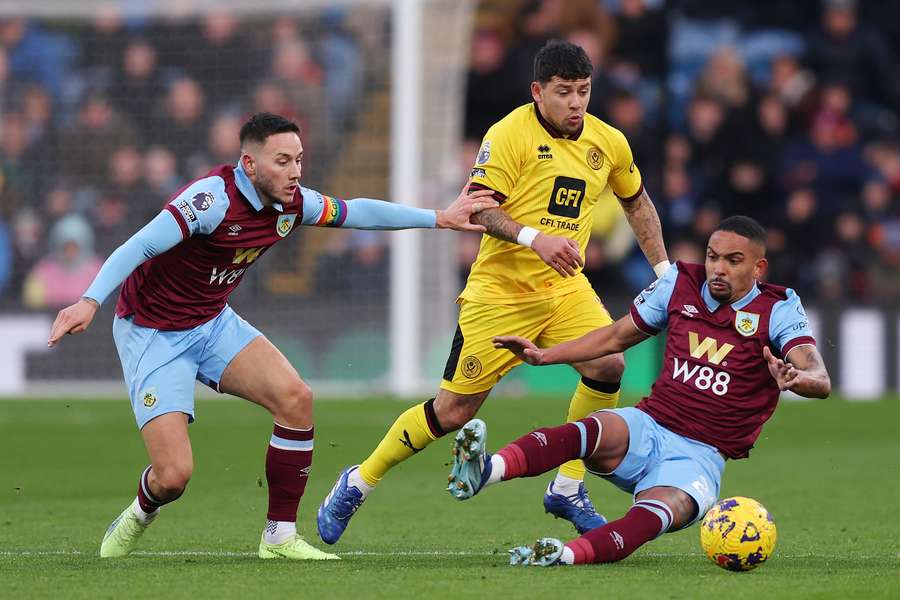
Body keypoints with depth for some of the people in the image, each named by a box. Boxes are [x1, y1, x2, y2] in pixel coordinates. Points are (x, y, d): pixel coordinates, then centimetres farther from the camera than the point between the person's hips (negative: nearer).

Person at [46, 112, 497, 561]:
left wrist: (439, 218, 13)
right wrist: (91, 301, -47)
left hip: (214, 322, 7)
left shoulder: (292, 204, -5)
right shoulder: (215, 198, -28)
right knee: (173, 475, -17)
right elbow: (140, 246, -34)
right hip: (152, 335, -7)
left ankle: (279, 538, -1)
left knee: (295, 398, -15)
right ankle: (138, 517, 23)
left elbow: (356, 211, 12)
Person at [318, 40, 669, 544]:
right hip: (500, 289, -5)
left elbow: (637, 202, 23)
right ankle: (358, 483, 17)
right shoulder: (510, 134, -13)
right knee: (454, 410, -3)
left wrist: (664, 269, 18)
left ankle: (568, 490, -4)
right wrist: (534, 238, -33)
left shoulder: (609, 143, 5)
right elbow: (478, 208, -19)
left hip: (565, 286, 5)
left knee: (608, 366, -21)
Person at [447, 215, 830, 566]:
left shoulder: (778, 310, -3)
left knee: (658, 513, -37)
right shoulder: (680, 284, 9)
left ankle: (569, 555, -63)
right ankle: (486, 471, -60)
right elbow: (618, 336, 22)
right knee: (594, 431, -34)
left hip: (699, 456, -2)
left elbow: (820, 380, -17)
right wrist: (544, 355, 12)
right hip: (647, 426, 2)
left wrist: (796, 378, -42)